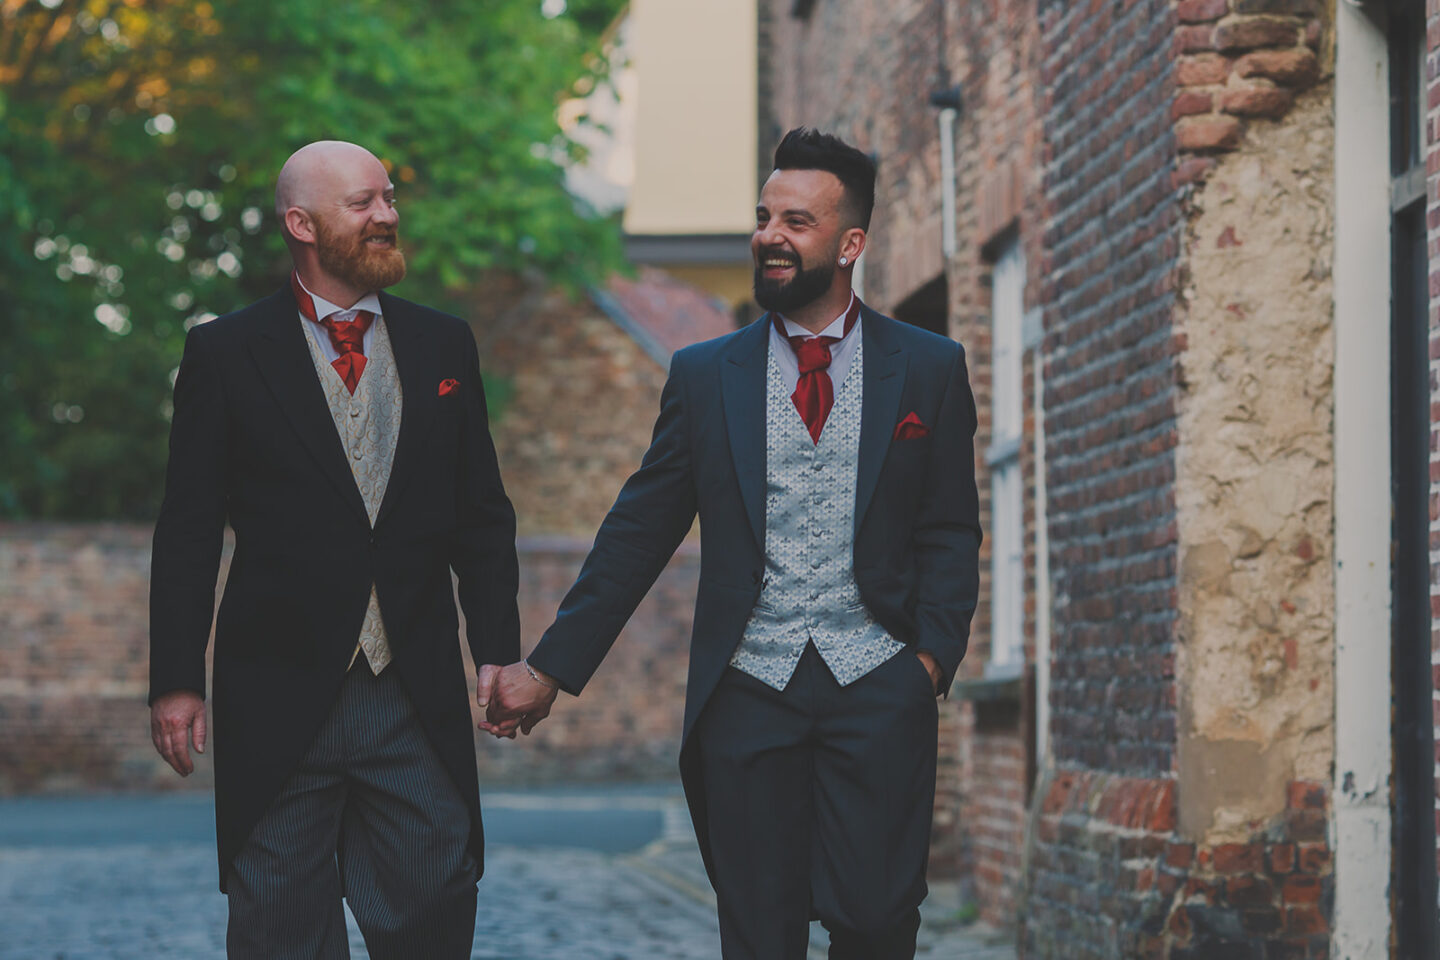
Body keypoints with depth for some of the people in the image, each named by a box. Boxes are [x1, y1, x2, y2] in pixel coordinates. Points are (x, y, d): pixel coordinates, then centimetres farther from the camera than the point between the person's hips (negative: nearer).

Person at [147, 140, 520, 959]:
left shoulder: (444, 345, 11)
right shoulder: (226, 354, 1)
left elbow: (483, 516, 13)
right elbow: (189, 532, 0)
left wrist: (499, 647, 3)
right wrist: (176, 678, -6)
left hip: (420, 701, 2)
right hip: (281, 701, -2)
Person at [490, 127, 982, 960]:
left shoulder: (930, 370, 7)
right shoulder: (704, 377, 10)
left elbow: (951, 534, 8)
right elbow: (639, 533, 10)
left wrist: (933, 656, -7)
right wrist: (552, 667, 6)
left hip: (877, 685, -1)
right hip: (747, 693, 1)